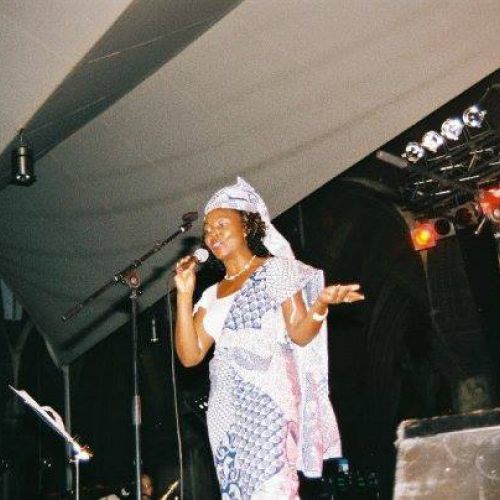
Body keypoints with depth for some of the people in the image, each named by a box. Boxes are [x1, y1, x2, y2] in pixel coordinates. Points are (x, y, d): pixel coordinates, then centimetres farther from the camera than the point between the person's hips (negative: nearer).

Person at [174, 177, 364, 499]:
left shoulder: (276, 269, 4)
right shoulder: (213, 294, 18)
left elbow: (300, 334, -4)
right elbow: (190, 355, 8)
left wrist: (321, 304, -24)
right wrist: (185, 295, 2)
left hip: (267, 396, -6)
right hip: (225, 407, 6)